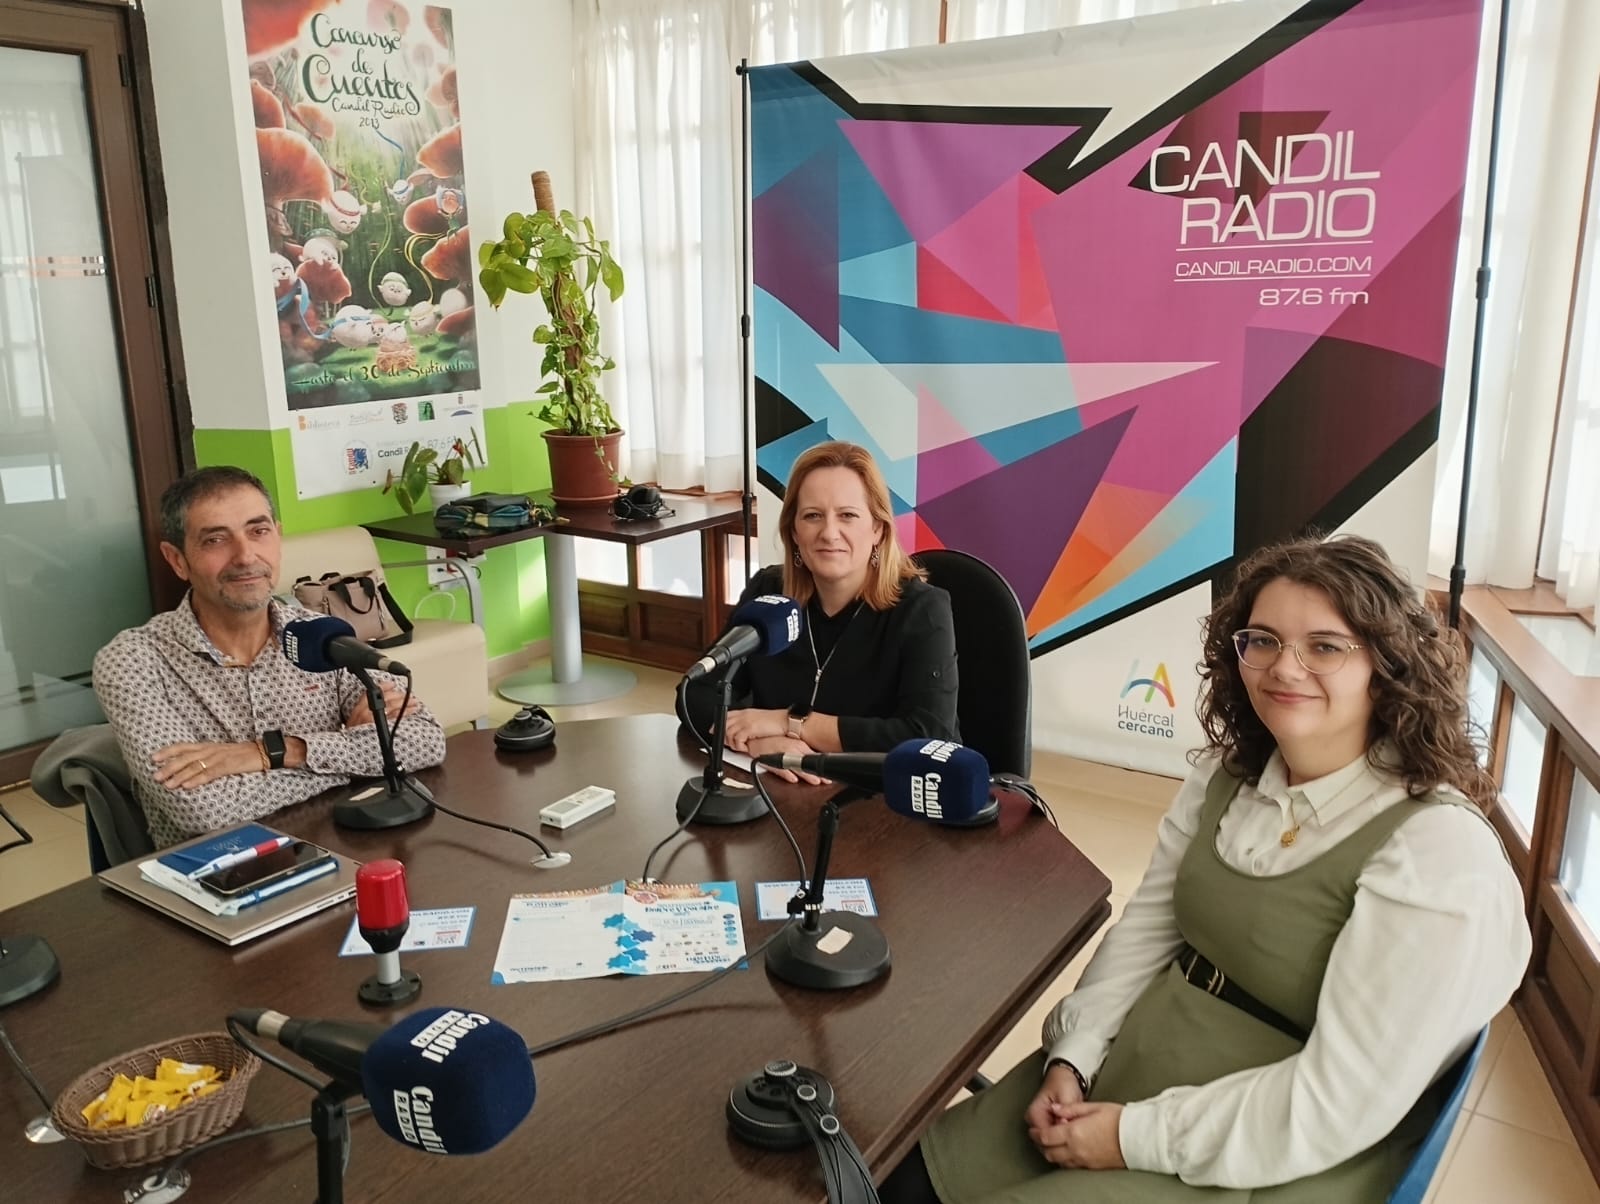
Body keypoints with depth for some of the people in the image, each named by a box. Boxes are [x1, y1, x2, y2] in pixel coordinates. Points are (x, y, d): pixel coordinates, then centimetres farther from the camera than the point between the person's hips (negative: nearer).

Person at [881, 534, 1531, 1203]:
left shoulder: (1440, 853, -20)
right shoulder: (1228, 772, 3)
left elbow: (1338, 1101, -22)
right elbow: (1146, 924, 6)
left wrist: (1135, 1138, -19)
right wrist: (1071, 1058, -6)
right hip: (1124, 1077, 6)